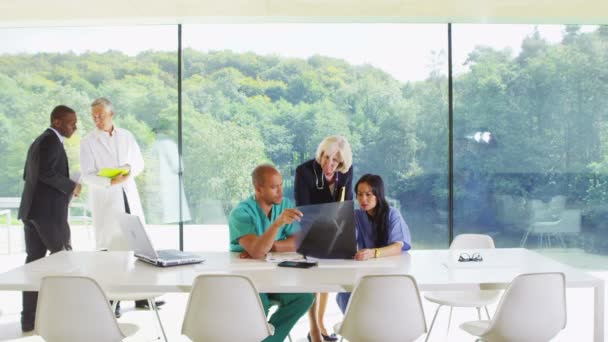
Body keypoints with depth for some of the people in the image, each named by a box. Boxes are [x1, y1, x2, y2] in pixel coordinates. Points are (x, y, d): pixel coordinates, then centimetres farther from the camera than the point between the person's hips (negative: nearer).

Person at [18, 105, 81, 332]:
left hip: (32, 208, 9)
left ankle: (29, 319, 11)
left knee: (34, 260, 9)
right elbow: (46, 172, -23)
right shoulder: (52, 141, -11)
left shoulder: (39, 141, 20)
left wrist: (63, 190, 15)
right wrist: (71, 186, -11)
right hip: (48, 210, -9)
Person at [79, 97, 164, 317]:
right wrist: (110, 182, -23)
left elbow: (140, 162, 12)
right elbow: (87, 175, -7)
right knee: (110, 248, -2)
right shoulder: (88, 142, 0)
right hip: (105, 202, -4)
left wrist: (130, 168, -11)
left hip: (130, 198, 4)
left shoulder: (126, 136, 10)